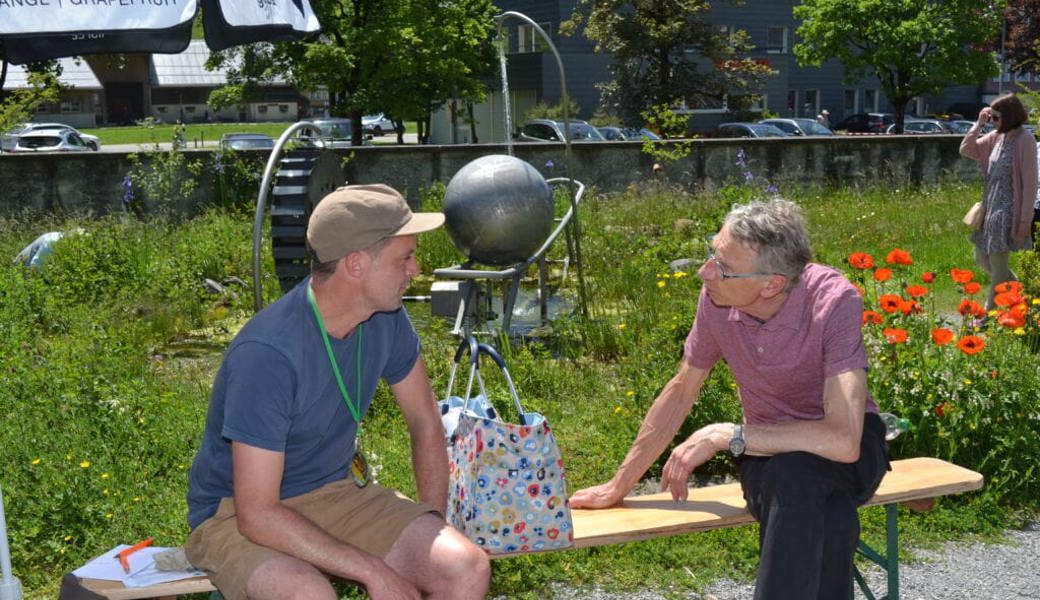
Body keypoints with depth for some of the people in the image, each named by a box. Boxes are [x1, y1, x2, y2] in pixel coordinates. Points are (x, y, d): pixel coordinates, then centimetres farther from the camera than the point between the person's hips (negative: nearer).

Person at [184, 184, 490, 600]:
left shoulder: (385, 318, -7)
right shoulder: (268, 354, -29)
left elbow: (425, 423, 8)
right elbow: (257, 515, -28)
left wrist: (433, 536, 0)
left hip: (336, 489, 6)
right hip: (234, 514, -6)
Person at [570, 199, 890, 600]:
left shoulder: (835, 302, -28)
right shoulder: (717, 299, -14)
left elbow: (844, 440, -37)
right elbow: (680, 394, 2)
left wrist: (725, 436, -30)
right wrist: (618, 486, 8)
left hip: (850, 448, -2)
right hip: (769, 449, 2)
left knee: (793, 472, -38)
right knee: (829, 522, -34)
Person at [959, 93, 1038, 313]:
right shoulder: (996, 137, 7)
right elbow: (966, 150, 13)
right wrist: (979, 124, 2)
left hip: (1008, 211, -8)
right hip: (991, 208, 8)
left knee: (998, 263, -1)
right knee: (982, 258, 15)